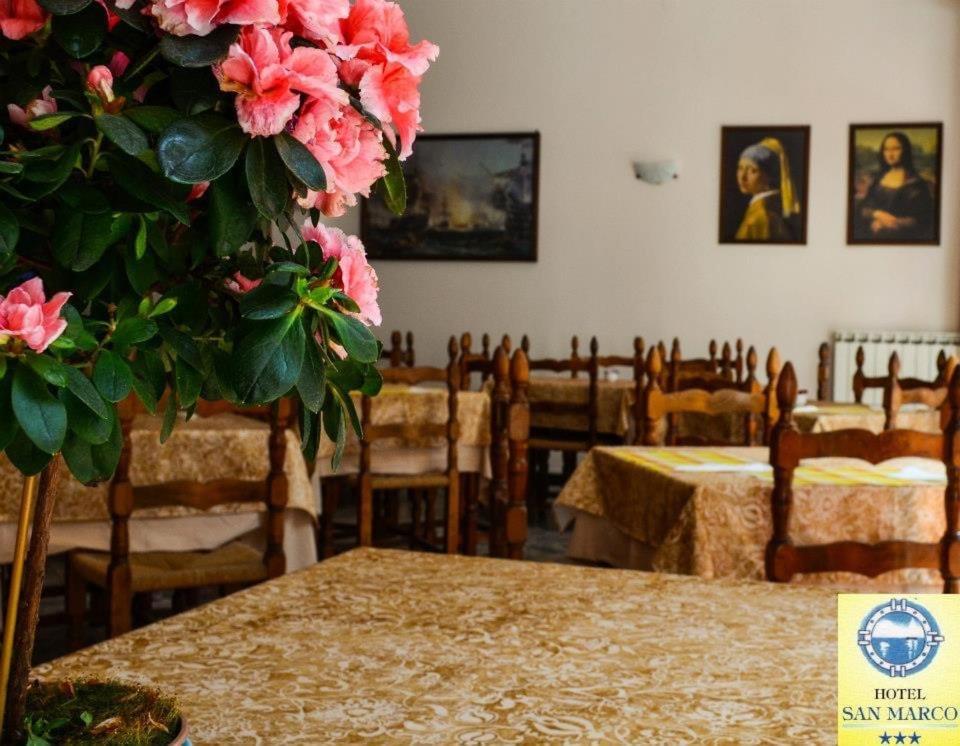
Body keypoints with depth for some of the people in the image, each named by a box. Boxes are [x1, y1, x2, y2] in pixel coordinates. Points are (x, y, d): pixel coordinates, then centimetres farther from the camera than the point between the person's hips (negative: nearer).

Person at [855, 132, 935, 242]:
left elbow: (922, 219, -6)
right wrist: (877, 214, -12)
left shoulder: (916, 182, -4)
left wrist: (894, 223, -12)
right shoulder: (877, 178, 11)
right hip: (874, 237, 4)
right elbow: (862, 208, 7)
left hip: (901, 239, -4)